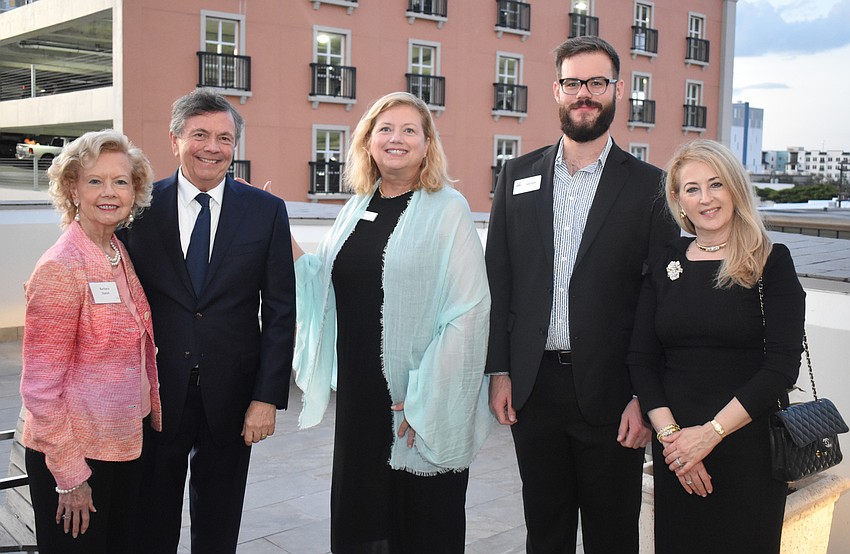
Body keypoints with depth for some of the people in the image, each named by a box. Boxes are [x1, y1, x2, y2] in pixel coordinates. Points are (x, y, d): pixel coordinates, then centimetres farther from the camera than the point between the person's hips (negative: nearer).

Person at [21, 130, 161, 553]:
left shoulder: (120, 255, 5)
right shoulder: (61, 268, -18)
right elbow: (41, 387, -18)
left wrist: (148, 419, 9)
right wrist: (69, 476, -16)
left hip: (128, 441, 7)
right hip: (76, 452, -7)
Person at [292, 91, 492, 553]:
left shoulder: (447, 210, -8)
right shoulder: (356, 210, 10)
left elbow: (467, 311, -14)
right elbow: (326, 287, 13)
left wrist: (426, 399, -17)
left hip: (423, 406, -5)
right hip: (358, 396, 5)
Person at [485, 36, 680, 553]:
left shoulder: (649, 186, -3)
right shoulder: (518, 175, 6)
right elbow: (498, 279, 7)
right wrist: (499, 370, 2)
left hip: (610, 392, -2)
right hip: (532, 387, 3)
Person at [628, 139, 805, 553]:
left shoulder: (772, 262, -4)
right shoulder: (665, 264, 5)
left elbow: (782, 366, -11)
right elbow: (642, 359, 2)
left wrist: (711, 433, -16)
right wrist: (669, 433, -11)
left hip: (747, 442, -3)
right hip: (675, 446, 3)